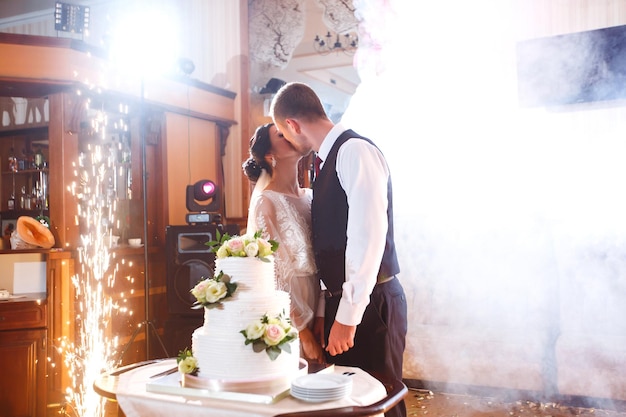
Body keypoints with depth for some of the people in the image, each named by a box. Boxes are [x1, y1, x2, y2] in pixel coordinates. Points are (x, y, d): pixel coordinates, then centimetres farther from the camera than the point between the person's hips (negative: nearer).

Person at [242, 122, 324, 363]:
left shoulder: (310, 197, 7)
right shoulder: (266, 202, -12)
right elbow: (271, 276, -14)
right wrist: (304, 332, -14)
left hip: (318, 313, 6)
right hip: (291, 324, -6)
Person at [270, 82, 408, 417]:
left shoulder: (355, 151, -14)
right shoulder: (331, 159, 14)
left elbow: (368, 235, -21)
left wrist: (348, 316, -21)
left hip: (369, 303, -9)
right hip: (342, 301, 9)